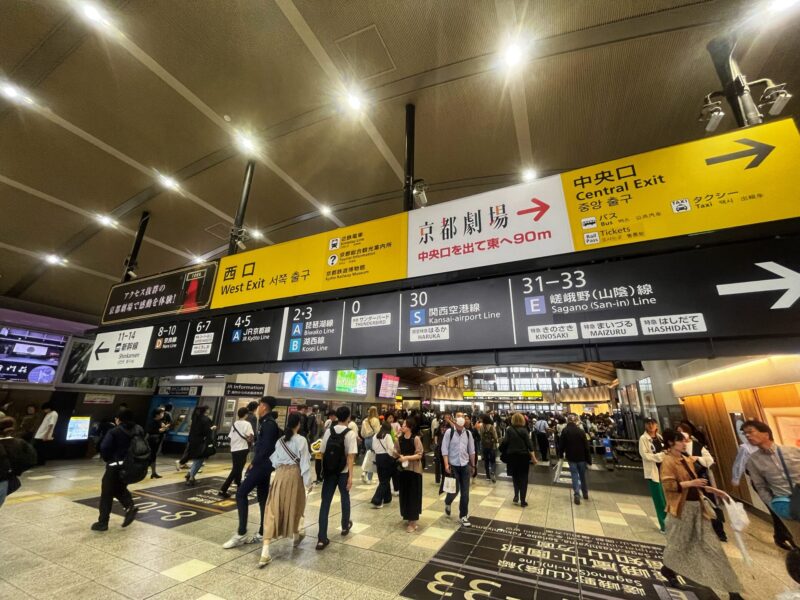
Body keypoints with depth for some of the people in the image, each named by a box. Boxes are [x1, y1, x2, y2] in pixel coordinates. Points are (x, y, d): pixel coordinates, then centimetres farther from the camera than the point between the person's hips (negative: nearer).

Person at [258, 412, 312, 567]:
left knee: (273, 510, 6)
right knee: (295, 506, 19)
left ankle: (265, 551, -1)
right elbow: (305, 463, -11)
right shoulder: (301, 440, -12)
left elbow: (274, 461, 8)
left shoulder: (280, 440, 4)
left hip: (280, 474, 3)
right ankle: (296, 536, 41)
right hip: (294, 474, -3)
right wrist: (307, 482, -4)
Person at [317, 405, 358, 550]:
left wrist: (324, 468, 14)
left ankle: (322, 538, 7)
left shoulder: (328, 431, -3)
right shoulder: (351, 433, -14)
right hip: (343, 472, -2)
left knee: (325, 502, 8)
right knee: (345, 498, 22)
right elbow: (350, 456, -18)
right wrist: (350, 476, -15)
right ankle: (345, 526, 42)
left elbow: (322, 452, 1)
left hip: (328, 472, 2)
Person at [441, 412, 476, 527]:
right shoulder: (449, 432, -10)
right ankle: (447, 503, 36)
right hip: (453, 466, -3)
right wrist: (446, 464, -15)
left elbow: (471, 450, 10)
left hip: (465, 466, 3)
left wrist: (473, 465, 13)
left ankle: (463, 516, 23)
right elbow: (444, 449, -10)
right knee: (455, 490, 2)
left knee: (465, 493, 6)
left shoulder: (468, 433, 1)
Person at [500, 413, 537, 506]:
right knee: (523, 478, 9)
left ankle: (516, 497, 19)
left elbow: (505, 442, -11)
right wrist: (533, 457, -9)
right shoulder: (524, 430, -8)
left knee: (515, 477, 20)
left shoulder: (509, 430, -4)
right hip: (523, 456, -1)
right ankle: (522, 501, 12)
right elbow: (529, 444, -12)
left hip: (512, 456, 1)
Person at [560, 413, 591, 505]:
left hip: (571, 457, -1)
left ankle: (577, 495, -6)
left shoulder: (564, 431, -8)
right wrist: (589, 459, -1)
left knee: (575, 475, 5)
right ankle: (585, 493, 31)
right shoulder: (581, 431, -11)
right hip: (581, 457, 1)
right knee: (583, 475, 18)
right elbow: (586, 446, -9)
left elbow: (561, 445, -4)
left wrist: (561, 454, 11)